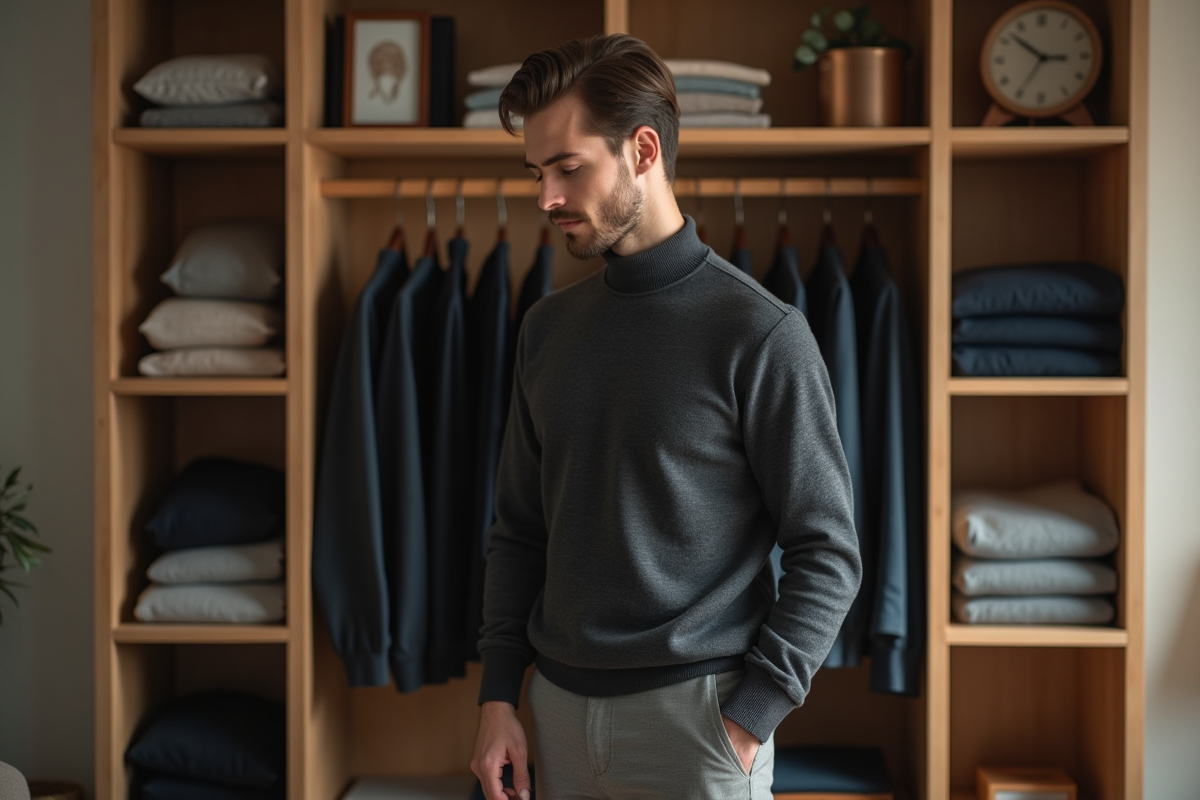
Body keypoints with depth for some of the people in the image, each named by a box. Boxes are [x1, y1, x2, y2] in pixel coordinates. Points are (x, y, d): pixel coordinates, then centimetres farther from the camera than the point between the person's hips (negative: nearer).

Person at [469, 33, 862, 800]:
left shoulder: (761, 333, -11)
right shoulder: (548, 326, 6)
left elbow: (829, 555, -10)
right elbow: (519, 527, 12)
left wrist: (748, 721, -14)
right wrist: (498, 696, 5)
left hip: (691, 709, -5)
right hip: (560, 706, 5)